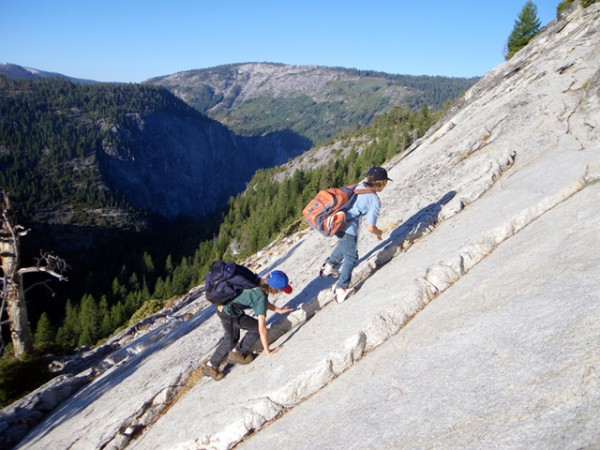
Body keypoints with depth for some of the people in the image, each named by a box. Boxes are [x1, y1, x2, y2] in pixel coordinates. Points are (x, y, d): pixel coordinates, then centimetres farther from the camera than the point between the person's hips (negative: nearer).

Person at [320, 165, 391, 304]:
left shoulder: (359, 186, 8)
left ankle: (329, 266, 44)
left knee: (344, 244, 36)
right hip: (348, 228, -8)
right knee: (350, 258, 10)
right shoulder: (375, 200, -11)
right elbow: (370, 227, -14)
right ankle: (341, 289, 9)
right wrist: (379, 233, 8)